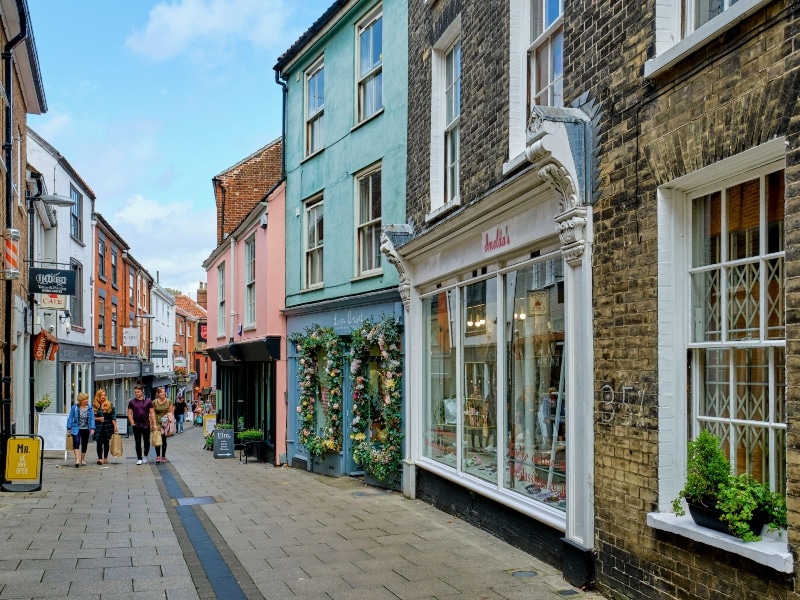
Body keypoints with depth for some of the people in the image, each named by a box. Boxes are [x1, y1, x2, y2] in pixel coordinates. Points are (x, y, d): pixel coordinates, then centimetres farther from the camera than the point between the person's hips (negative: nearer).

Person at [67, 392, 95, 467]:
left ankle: (82, 459, 26)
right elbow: (71, 418, 1)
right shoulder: (75, 407, -3)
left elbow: (92, 419, 1)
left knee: (84, 444, 11)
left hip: (86, 429, 3)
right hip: (76, 429, -3)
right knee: (76, 443, -18)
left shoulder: (89, 408, 2)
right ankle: (77, 460, -23)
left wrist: (92, 428, -9)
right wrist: (69, 428, -3)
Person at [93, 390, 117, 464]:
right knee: (99, 442, -10)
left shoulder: (110, 405, 3)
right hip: (99, 427, -1)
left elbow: (113, 416, 2)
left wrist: (115, 426, -4)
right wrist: (98, 418, -15)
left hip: (108, 426, 1)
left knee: (106, 442, 8)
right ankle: (100, 458, -14)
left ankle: (105, 458, 17)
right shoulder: (95, 406, 2)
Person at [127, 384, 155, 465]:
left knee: (146, 442, 7)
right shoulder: (132, 402, 3)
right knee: (137, 442, 2)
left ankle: (145, 456, 28)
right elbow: (129, 413, 6)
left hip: (146, 425, 0)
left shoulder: (148, 401, 1)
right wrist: (132, 423, -8)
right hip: (136, 425, 0)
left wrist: (154, 424, -4)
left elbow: (152, 413, 2)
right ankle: (139, 458, 10)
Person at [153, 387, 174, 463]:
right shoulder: (154, 402, -1)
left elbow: (171, 412, 5)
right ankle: (158, 456, -12)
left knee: (164, 440, 7)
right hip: (157, 422, -1)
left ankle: (163, 456, 16)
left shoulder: (169, 401, 1)